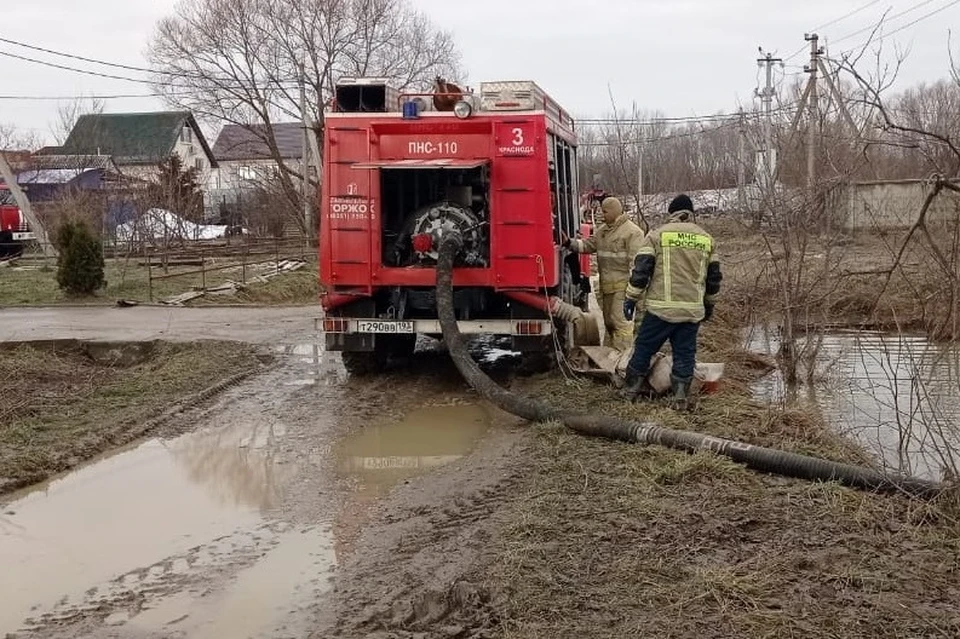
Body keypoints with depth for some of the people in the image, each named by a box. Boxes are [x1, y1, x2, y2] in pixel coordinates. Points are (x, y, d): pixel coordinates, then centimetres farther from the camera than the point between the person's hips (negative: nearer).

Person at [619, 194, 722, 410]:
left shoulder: (658, 235, -2)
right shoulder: (707, 239, 11)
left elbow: (641, 270, -6)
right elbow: (714, 277, 16)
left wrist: (631, 298, 2)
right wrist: (709, 304, 28)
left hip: (662, 307, -3)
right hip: (693, 310, 3)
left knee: (644, 347, 10)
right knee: (685, 353, 11)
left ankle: (631, 388, 19)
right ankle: (680, 396, 9)